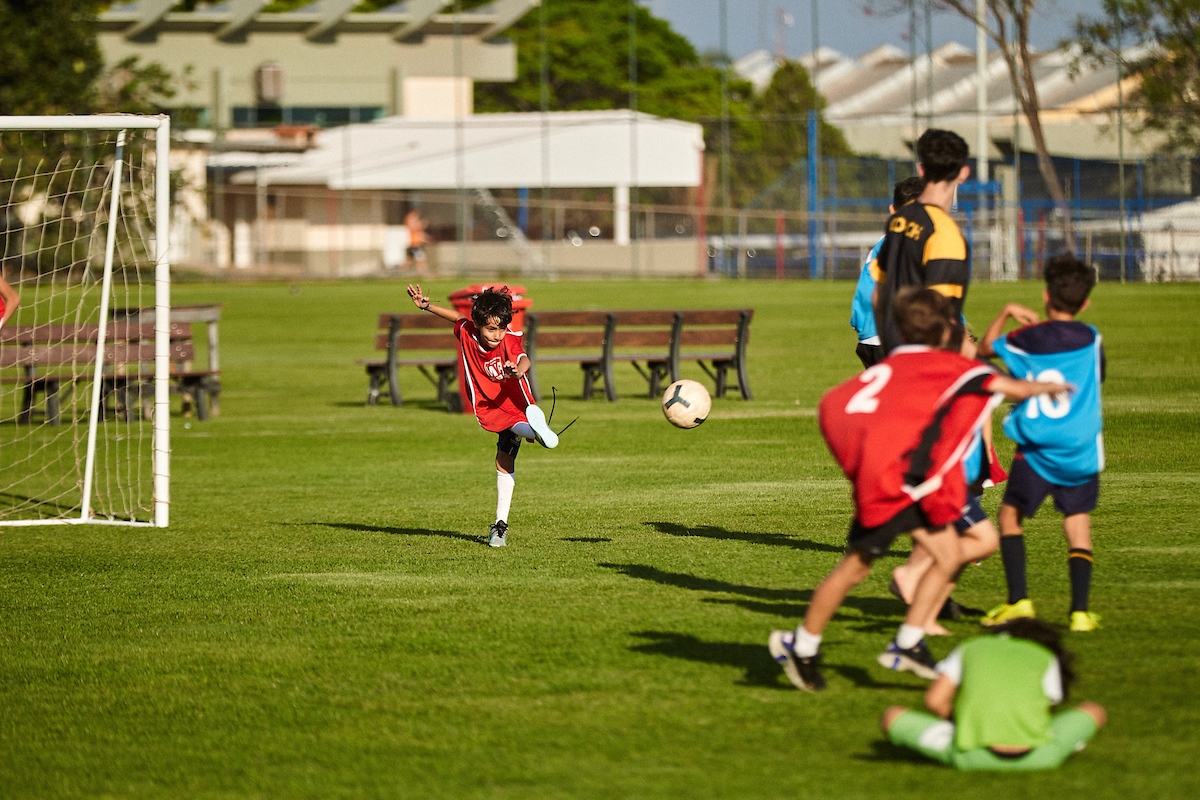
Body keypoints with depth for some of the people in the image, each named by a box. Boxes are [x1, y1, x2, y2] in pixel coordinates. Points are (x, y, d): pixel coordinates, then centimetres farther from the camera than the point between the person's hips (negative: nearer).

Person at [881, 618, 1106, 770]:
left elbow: (934, 701, 8)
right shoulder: (1046, 659, 16)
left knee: (891, 717, 16)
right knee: (1095, 711, 28)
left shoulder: (969, 649, 18)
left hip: (972, 756, -3)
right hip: (1036, 757, 3)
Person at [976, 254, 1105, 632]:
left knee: (1010, 515, 13)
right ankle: (1080, 611, -2)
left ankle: (1018, 600, 1)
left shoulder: (1027, 338, -2)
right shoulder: (1091, 339, -1)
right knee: (1078, 526, 9)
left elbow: (986, 347, 16)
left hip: (1037, 451, -1)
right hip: (1082, 451, 1)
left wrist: (1007, 312, 26)